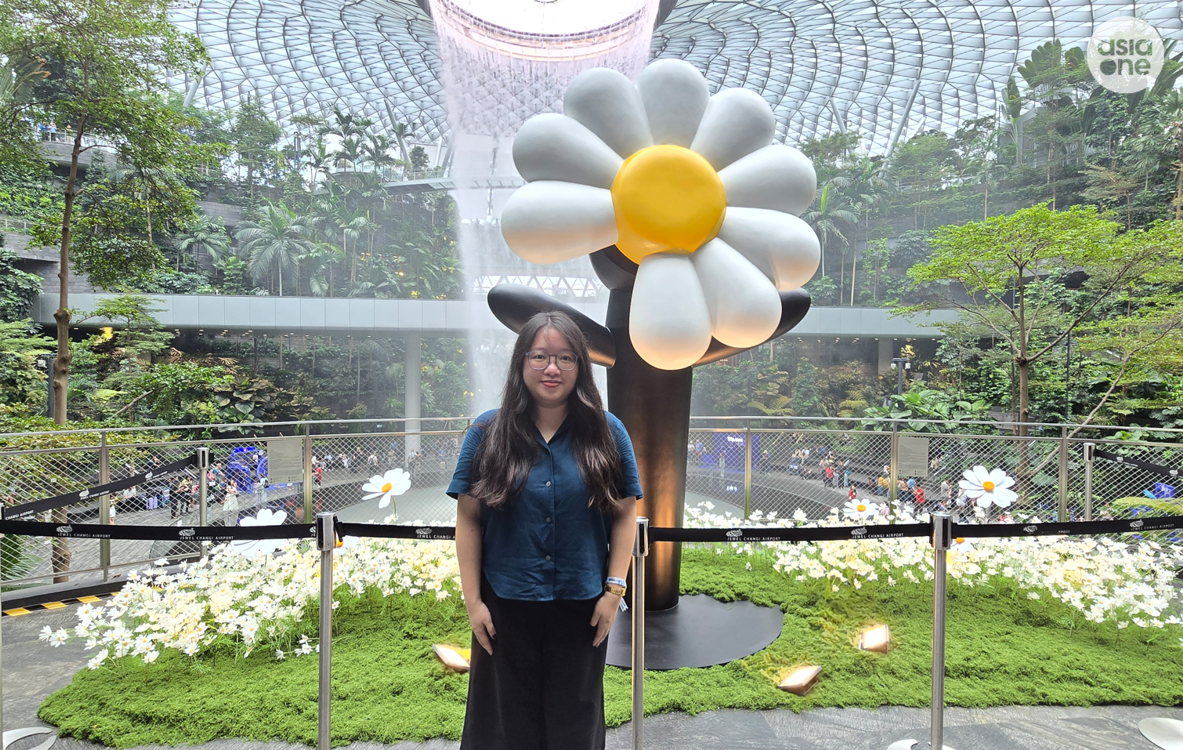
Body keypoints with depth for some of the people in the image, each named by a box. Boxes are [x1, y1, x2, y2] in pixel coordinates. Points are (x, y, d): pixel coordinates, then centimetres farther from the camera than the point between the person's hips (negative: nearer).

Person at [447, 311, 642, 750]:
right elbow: (467, 520, -3)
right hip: (506, 603, 0)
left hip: (582, 605, 1)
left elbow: (625, 515, 0)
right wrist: (472, 600, -4)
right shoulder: (488, 432, -4)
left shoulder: (607, 433, -3)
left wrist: (614, 590, -4)